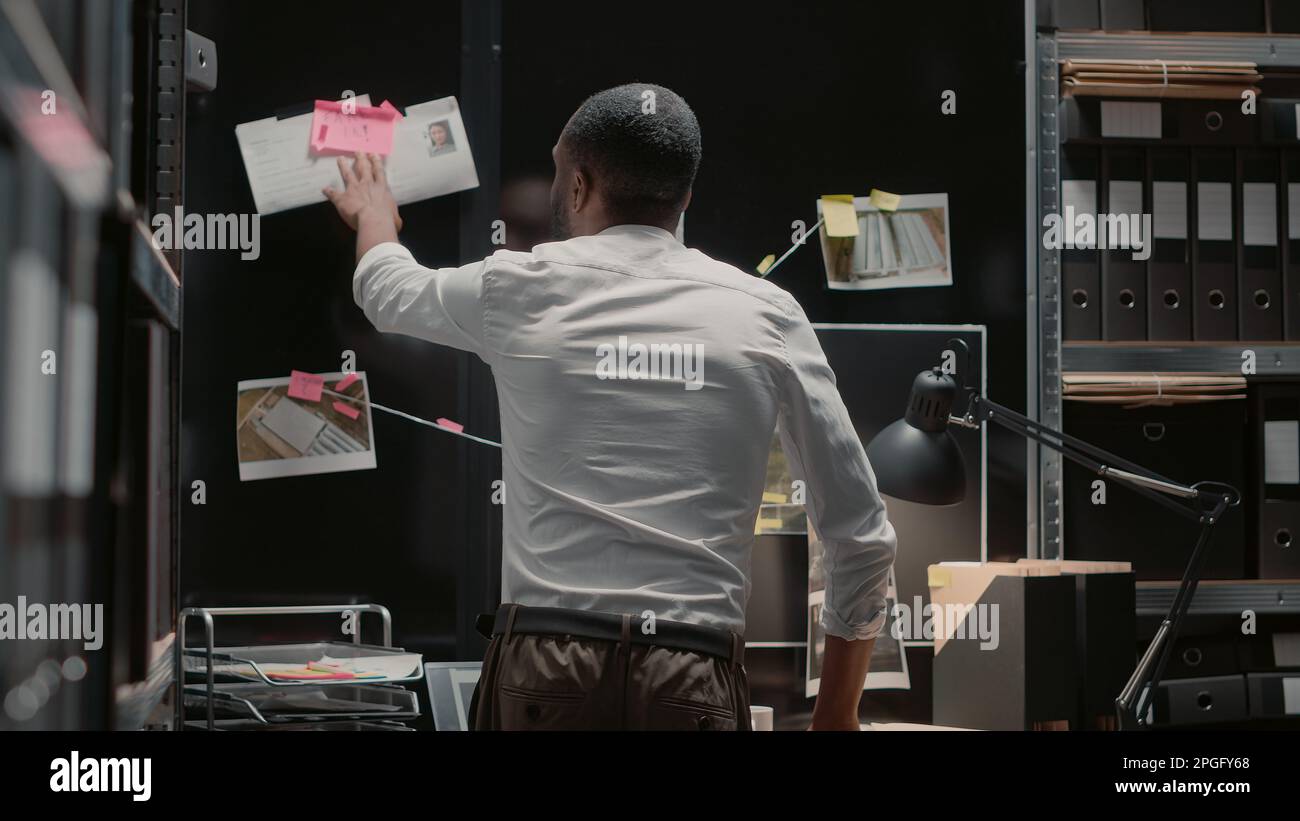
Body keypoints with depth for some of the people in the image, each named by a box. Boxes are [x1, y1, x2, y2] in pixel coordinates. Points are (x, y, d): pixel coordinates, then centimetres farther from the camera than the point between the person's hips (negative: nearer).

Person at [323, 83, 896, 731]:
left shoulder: (517, 293, 7)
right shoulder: (767, 314, 8)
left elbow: (389, 290, 31)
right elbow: (863, 538, 7)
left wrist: (374, 217, 54)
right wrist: (837, 713, 18)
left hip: (544, 670, 0)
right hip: (695, 681, 0)